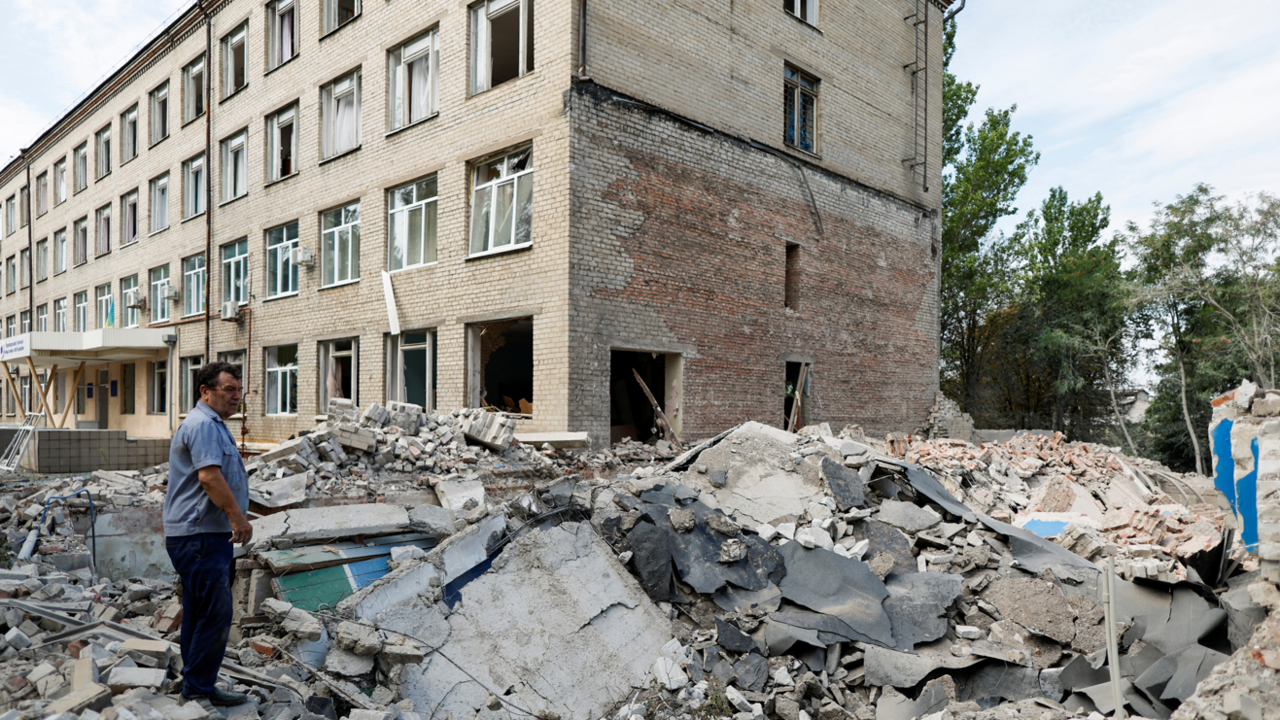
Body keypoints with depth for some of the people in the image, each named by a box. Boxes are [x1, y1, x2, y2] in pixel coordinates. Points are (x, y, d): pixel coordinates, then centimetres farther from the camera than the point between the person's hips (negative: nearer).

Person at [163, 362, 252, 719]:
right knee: (215, 614, -9)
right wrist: (237, 516, -22)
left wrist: (233, 519, 28)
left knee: (200, 615, 16)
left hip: (208, 535, 11)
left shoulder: (212, 424, 21)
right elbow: (209, 476, -26)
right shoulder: (203, 424, -14)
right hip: (199, 536, -11)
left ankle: (200, 687, 24)